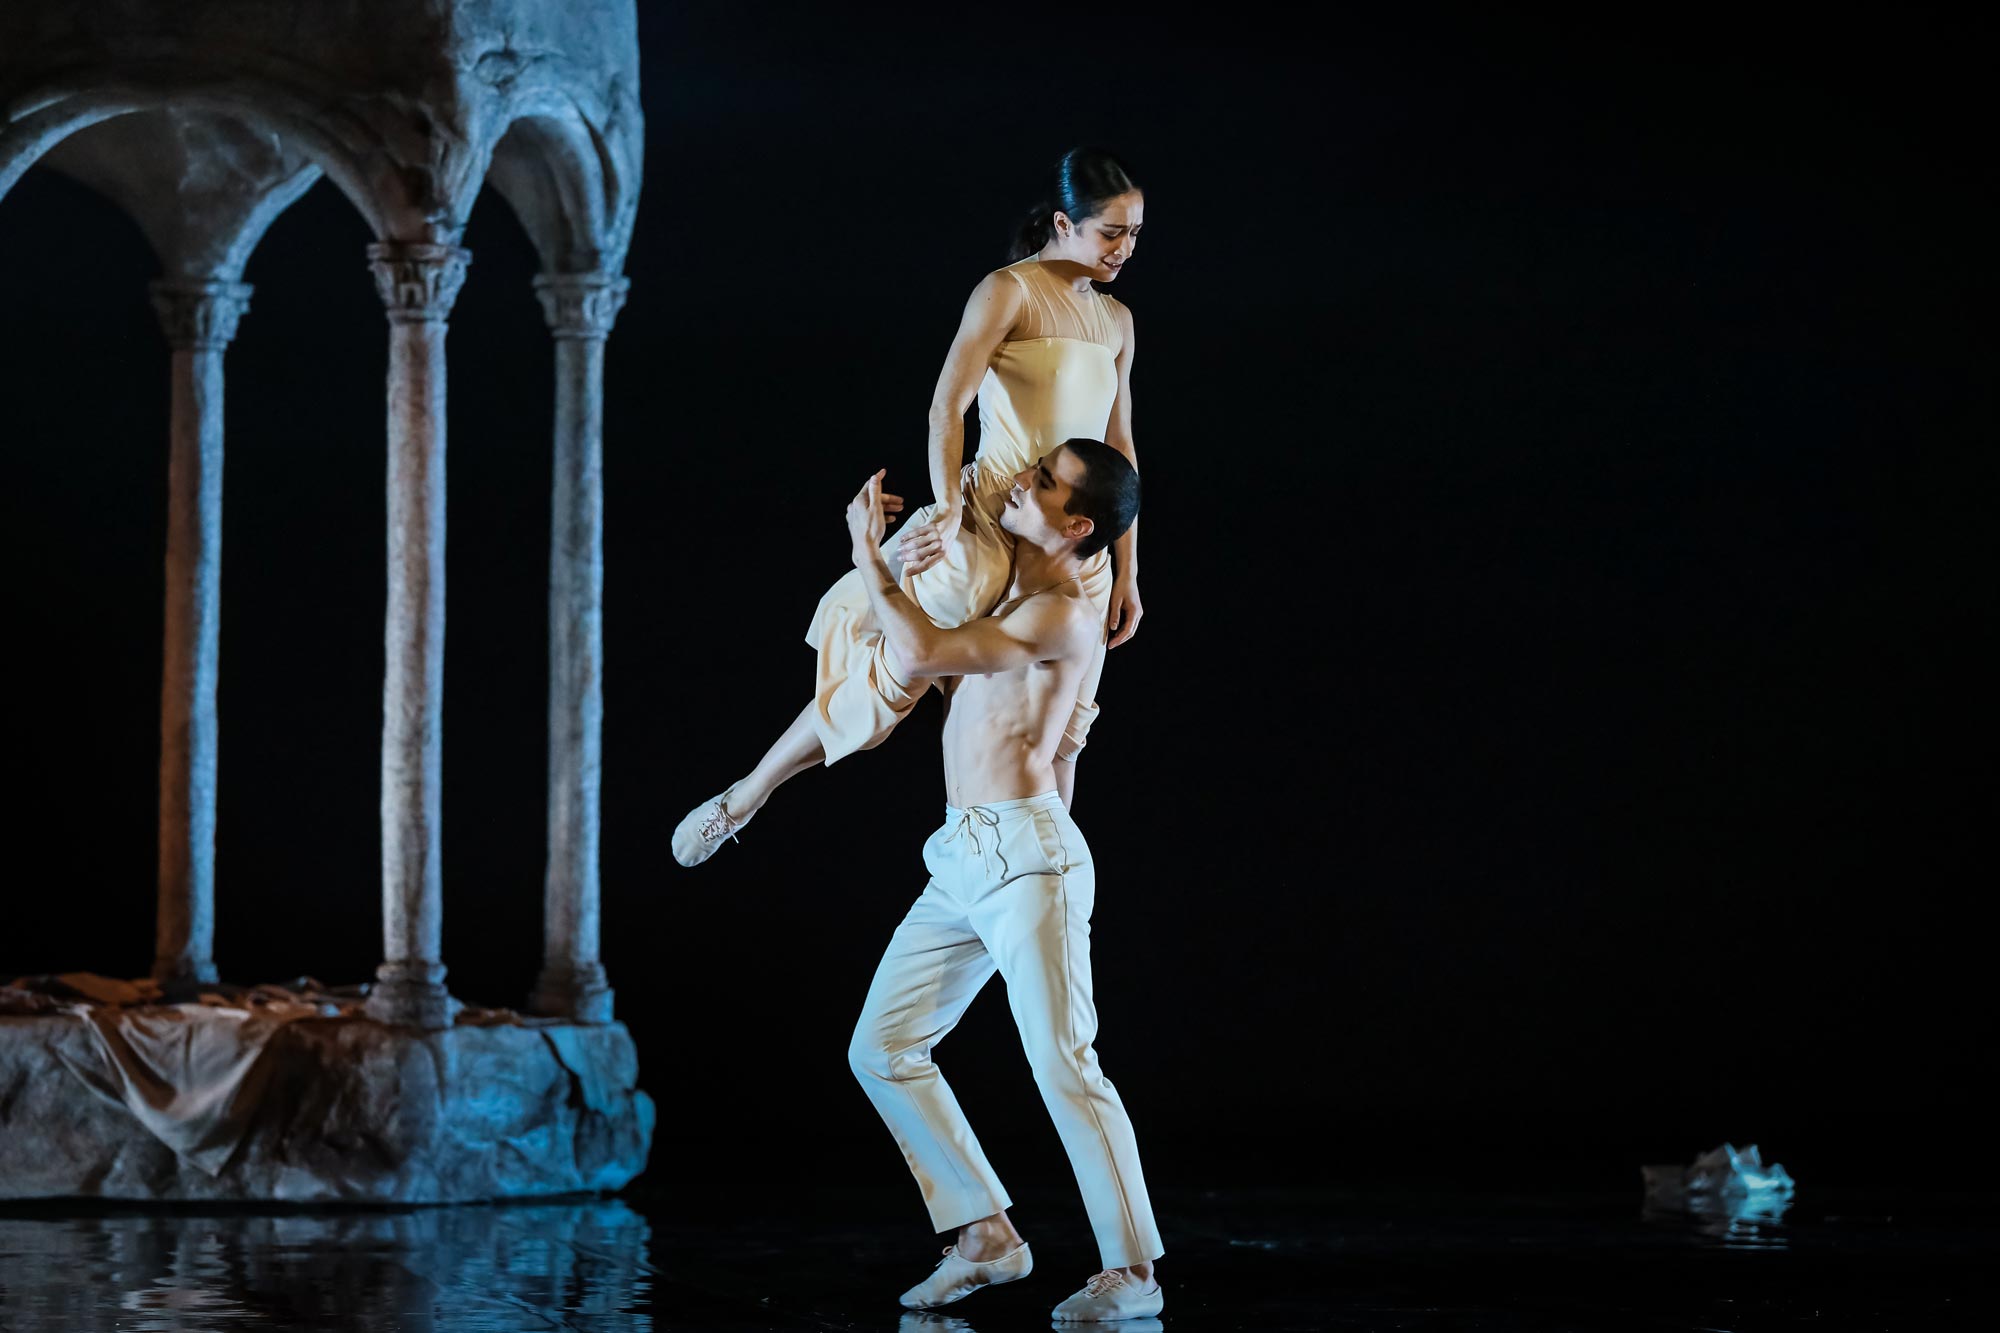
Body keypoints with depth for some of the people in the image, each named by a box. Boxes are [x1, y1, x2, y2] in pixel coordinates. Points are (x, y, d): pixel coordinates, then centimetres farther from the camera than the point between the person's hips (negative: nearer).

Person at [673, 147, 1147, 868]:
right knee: (896, 678, -2)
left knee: (1059, 738, 7)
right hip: (993, 525, -6)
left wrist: (1127, 572, 14)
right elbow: (947, 408, -17)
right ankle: (743, 799, 16)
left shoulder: (1115, 320, 13)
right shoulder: (1009, 292, -7)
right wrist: (946, 510, -29)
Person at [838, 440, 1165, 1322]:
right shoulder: (1009, 589, 16)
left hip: (1028, 854, -10)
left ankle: (1132, 1271, -8)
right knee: (882, 1050, 8)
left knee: (1063, 1066, -13)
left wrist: (868, 555, -8)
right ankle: (986, 1236, 13)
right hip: (960, 860, 10)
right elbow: (945, 673, 36)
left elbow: (916, 657, -20)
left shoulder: (1063, 615, -14)